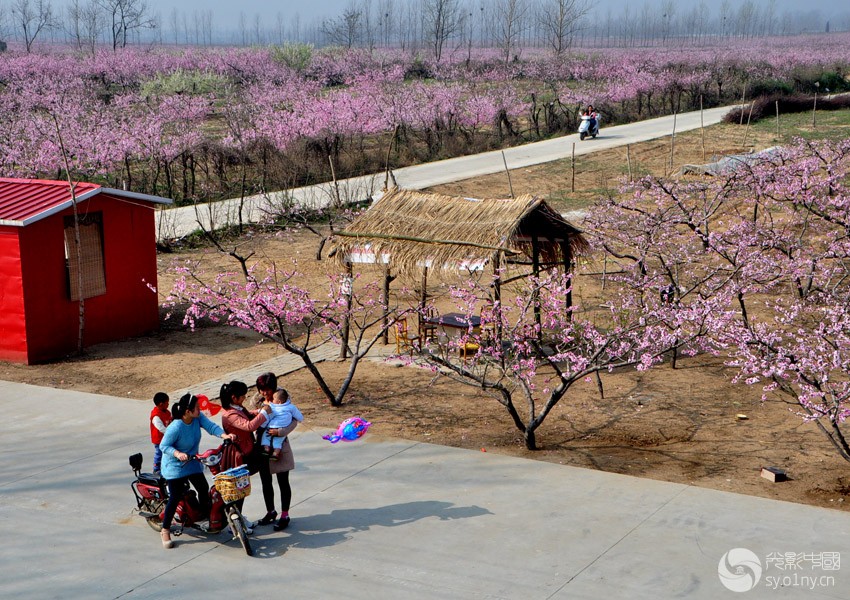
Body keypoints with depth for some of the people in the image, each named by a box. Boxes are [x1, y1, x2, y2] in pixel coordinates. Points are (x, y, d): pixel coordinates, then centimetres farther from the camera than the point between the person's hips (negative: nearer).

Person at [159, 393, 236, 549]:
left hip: (192, 463, 7)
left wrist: (224, 435, -37)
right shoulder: (176, 427, -29)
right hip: (174, 466, -7)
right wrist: (177, 454, -38)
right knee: (175, 497, -6)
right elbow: (163, 445, -22)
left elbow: (210, 426, -19)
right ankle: (165, 530, 9)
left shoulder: (197, 418, -12)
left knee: (204, 489, 9)